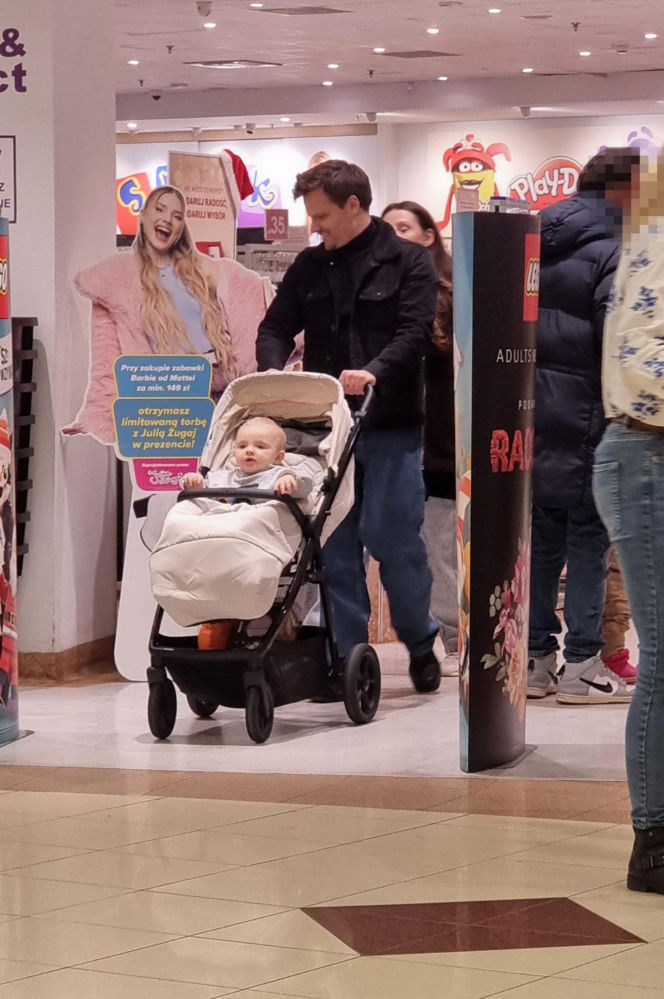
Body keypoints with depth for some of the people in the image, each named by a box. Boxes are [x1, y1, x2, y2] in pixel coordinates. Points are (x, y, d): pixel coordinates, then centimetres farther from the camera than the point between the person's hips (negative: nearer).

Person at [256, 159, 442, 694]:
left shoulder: (409, 262, 1)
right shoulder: (309, 267, 14)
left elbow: (414, 334, -10)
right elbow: (276, 328, 13)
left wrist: (374, 373, -27)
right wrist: (275, 374, -8)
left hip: (390, 427, -4)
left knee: (393, 538, -4)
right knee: (335, 544, 3)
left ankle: (420, 642, 17)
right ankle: (348, 658, 10)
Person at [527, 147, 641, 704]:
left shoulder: (536, 242, 12)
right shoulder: (612, 251, -12)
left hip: (532, 415, 7)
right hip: (583, 420, -7)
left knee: (539, 538, 11)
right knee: (589, 540, 0)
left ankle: (535, 659, 15)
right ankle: (581, 666, 2)